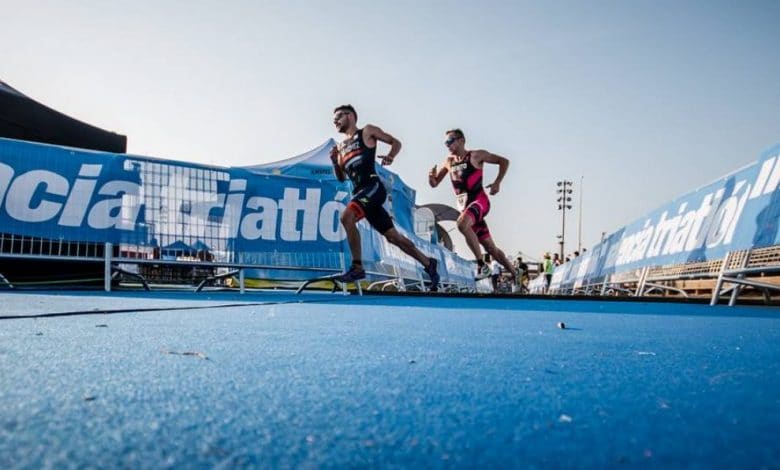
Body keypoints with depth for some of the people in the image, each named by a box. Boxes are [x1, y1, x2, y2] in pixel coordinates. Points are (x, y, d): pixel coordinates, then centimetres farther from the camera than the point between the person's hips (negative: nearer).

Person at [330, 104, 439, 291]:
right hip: (359, 192, 7)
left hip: (373, 187, -7)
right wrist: (335, 161, 5)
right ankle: (428, 263, 17)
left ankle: (357, 267, -21)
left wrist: (390, 156, -13)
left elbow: (396, 142, 8)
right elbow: (341, 177, 24)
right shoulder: (341, 146, 23)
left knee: (346, 216, -28)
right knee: (392, 235, 7)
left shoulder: (367, 131, 8)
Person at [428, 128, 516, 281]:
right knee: (490, 248, 9)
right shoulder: (448, 161, 13)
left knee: (462, 224, -35)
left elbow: (504, 161, 2)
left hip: (480, 201, -6)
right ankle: (514, 274, 25)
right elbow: (434, 184, 17)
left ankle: (481, 264, -24)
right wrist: (431, 176, -6)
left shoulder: (476, 156, -1)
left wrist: (497, 182, -9)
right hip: (464, 206, 6)